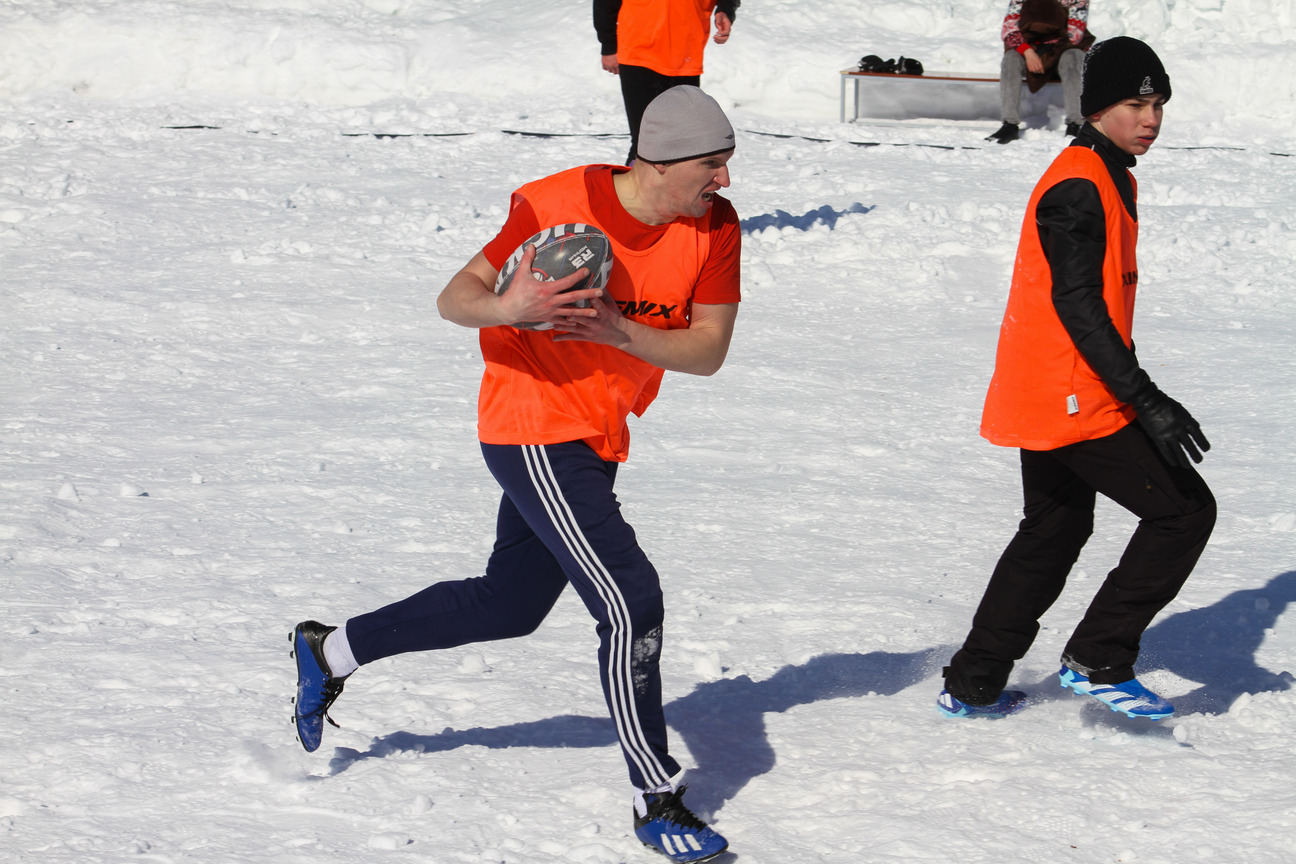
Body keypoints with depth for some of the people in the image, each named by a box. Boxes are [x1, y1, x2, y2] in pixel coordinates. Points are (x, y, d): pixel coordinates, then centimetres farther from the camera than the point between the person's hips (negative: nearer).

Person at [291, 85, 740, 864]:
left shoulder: (715, 227, -7)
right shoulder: (559, 208, -20)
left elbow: (709, 351, -12)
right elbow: (455, 298, -14)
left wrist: (618, 331, -28)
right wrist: (509, 308, -37)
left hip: (596, 436, 8)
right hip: (535, 427, -7)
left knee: (510, 604, 22)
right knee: (631, 602, -15)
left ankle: (332, 652, 39)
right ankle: (658, 799, -3)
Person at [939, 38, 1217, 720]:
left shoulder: (1106, 177, 16)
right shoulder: (1079, 188, -17)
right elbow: (1078, 307, -24)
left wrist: (1134, 392, 28)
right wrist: (1145, 400, -28)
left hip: (1041, 400, 11)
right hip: (1073, 402, -11)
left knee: (1053, 532, 20)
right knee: (1184, 510, -5)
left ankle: (972, 685, 24)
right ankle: (1098, 660, -1)